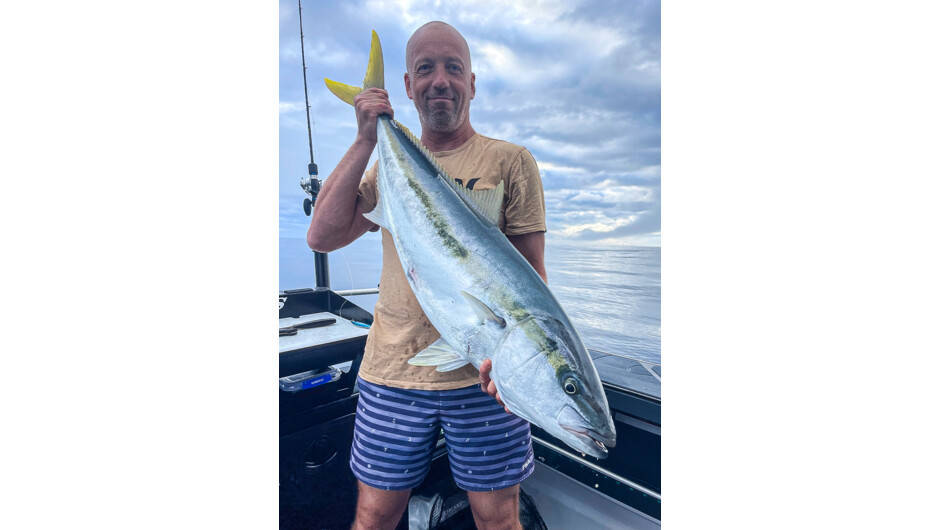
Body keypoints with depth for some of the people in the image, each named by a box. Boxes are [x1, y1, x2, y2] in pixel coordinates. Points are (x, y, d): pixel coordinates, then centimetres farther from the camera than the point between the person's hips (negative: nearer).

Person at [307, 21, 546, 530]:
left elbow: (531, 272, -3)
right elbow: (322, 236, -2)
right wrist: (365, 141, -3)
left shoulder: (510, 160, 0)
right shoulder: (390, 164, 11)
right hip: (393, 372, 3)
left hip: (484, 373, -2)